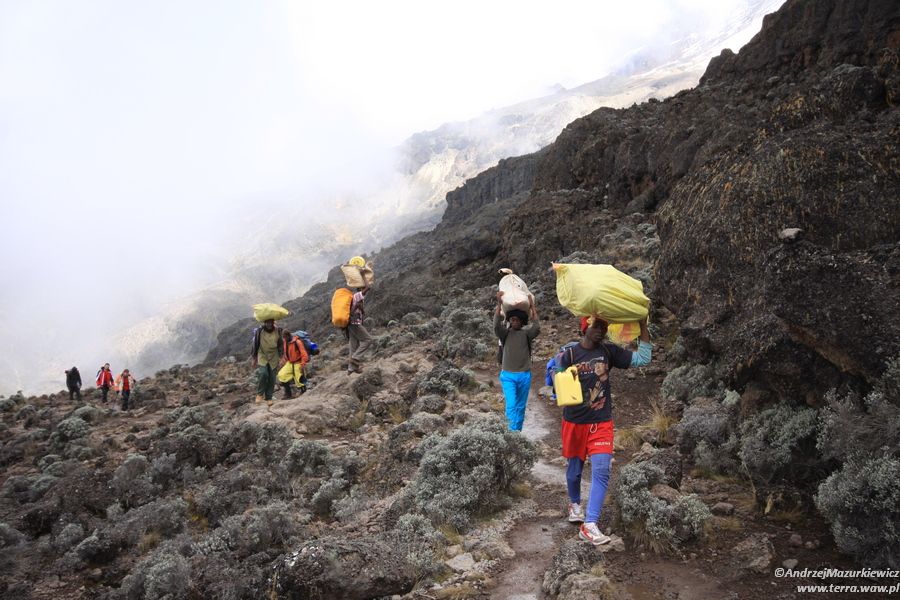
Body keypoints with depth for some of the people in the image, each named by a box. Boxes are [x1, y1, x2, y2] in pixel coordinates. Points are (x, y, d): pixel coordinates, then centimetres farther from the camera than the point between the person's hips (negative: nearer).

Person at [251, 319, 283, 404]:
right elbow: (255, 345, 1)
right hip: (262, 358, -2)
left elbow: (280, 345, 7)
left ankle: (269, 398, 14)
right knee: (263, 374, -24)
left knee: (272, 378, 1)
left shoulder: (278, 331, -2)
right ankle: (260, 394, -5)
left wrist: (280, 358, 2)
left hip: (273, 359, 2)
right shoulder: (259, 331, -8)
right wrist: (253, 358, 3)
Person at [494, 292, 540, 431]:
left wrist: (532, 308, -17)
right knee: (511, 405, -12)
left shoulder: (527, 333, 1)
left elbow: (537, 328, -18)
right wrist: (499, 304, -23)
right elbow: (496, 325, -20)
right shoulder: (504, 332, -1)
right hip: (508, 375, -2)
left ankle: (518, 432, 23)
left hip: (524, 375, 2)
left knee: (520, 407, 11)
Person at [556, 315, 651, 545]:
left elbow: (642, 359, -5)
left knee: (601, 471, -12)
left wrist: (643, 325, -12)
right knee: (574, 469, 15)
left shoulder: (609, 351, -2)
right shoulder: (569, 353, -12)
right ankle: (575, 503, 45)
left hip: (602, 423, 1)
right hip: (574, 422, -1)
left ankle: (589, 525, -10)